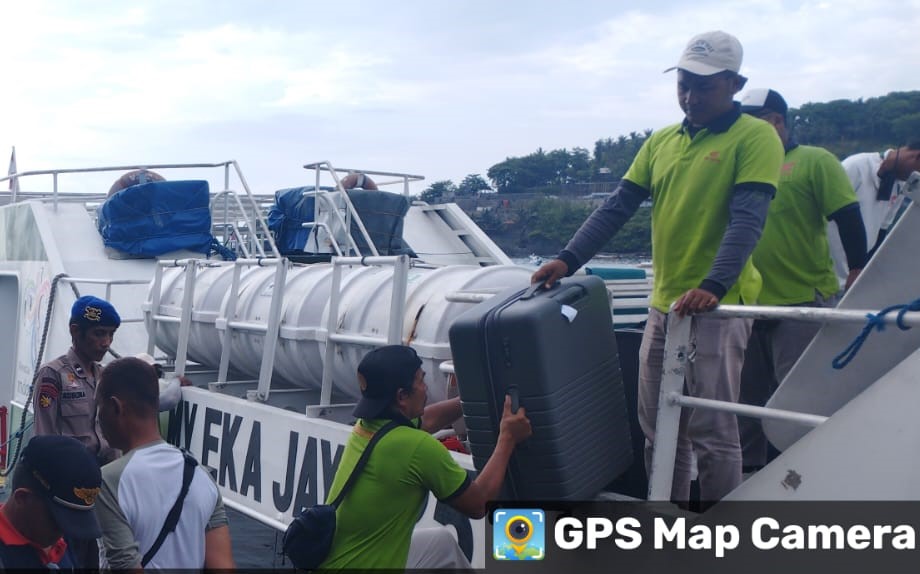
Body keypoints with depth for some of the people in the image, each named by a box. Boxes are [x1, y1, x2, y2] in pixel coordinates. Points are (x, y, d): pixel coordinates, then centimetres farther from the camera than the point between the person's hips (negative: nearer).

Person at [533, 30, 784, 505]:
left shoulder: (754, 137, -6)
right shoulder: (661, 142, 12)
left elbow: (747, 220, -16)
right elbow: (616, 208, 10)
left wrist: (713, 286, -29)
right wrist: (568, 260, -2)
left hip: (718, 305, -6)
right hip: (664, 305, 6)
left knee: (712, 434, -2)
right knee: (658, 428, 12)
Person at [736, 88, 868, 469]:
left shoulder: (815, 161, -4)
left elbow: (849, 219, -9)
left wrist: (857, 272, -14)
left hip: (804, 303, -6)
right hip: (750, 305, 6)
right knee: (747, 396, 14)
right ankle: (749, 473, 27)